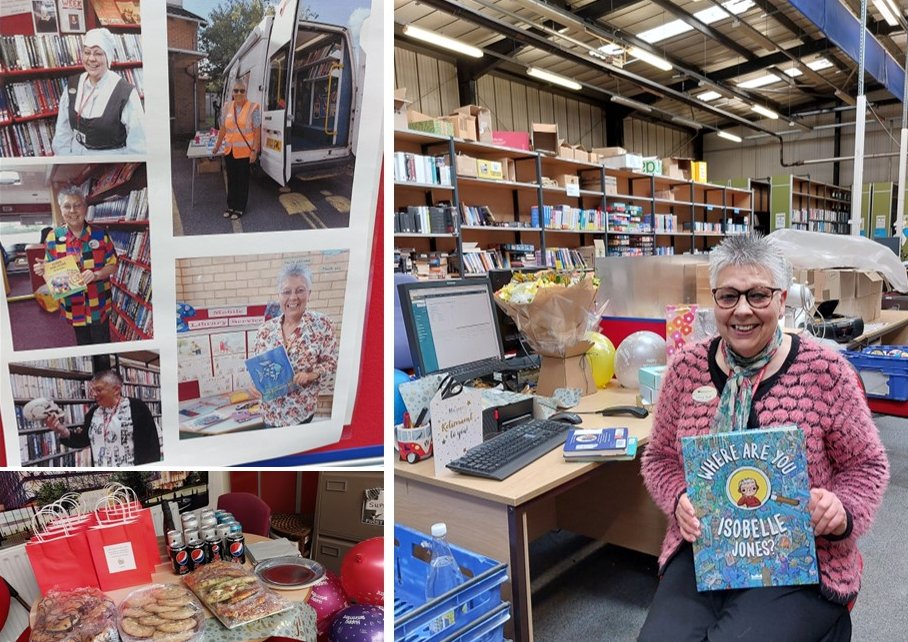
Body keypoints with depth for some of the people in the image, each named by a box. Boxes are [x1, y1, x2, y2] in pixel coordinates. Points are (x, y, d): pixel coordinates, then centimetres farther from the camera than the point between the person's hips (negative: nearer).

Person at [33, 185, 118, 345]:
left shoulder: (100, 234, -5)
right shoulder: (53, 238, -2)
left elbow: (113, 264, -2)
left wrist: (96, 275, -20)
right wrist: (43, 270, -18)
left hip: (99, 305, -1)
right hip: (73, 307, 1)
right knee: (83, 345, 16)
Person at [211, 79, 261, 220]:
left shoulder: (253, 108, -9)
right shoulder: (227, 107, 4)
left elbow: (257, 132, -10)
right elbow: (223, 129, 12)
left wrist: (254, 151, -14)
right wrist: (217, 147, 14)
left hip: (245, 151, -4)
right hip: (229, 150, 5)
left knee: (242, 180, 6)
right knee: (231, 179, 14)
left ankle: (240, 208, 17)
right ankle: (231, 205, 26)